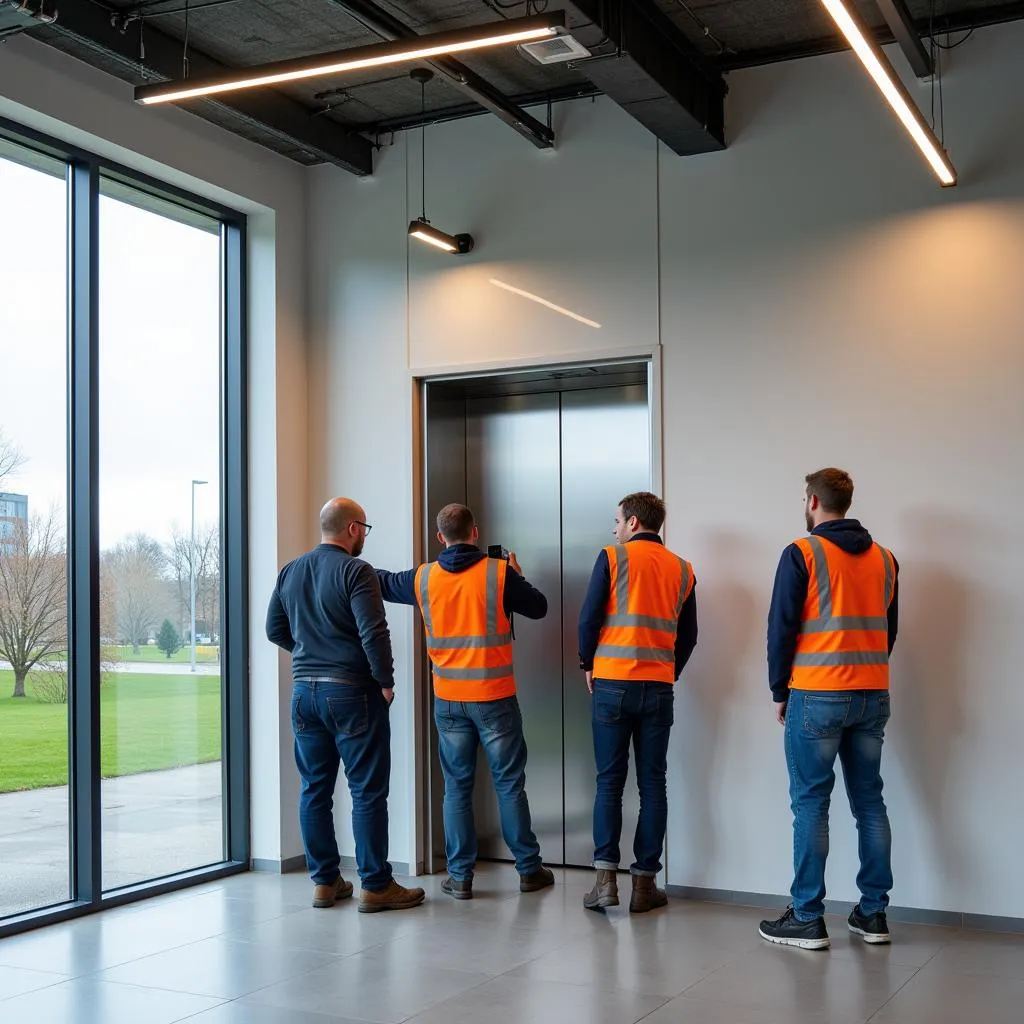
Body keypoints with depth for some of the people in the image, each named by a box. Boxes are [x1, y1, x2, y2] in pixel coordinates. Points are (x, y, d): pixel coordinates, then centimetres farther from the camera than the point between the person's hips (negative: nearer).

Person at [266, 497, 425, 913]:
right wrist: (386, 682, -8)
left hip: (304, 691, 7)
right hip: (351, 693, -6)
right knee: (368, 791, 0)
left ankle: (325, 881, 17)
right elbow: (373, 633, -19)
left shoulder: (290, 572, 10)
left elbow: (275, 630, 16)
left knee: (314, 789, 12)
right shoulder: (355, 571, -11)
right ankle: (375, 886, 4)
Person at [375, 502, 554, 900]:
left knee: (457, 787, 9)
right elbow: (539, 608, 2)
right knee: (509, 783, 8)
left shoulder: (424, 578, 0)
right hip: (495, 698, -2)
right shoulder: (499, 573, -9)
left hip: (448, 701, 2)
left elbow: (383, 583, 18)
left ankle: (460, 877, 11)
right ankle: (529, 869, 15)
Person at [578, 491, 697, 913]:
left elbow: (589, 617, -5)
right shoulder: (682, 569, 7)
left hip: (612, 684, -2)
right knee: (652, 784, 6)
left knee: (610, 782, 4)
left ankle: (606, 878, 0)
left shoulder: (613, 557, -3)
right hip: (658, 688, 2)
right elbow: (688, 636, 9)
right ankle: (644, 883, 8)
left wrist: (588, 664, 9)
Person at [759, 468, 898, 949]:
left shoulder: (803, 553, -8)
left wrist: (779, 691, 3)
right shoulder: (884, 559, 10)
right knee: (870, 803, 11)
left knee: (810, 805, 0)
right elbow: (889, 629, 14)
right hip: (873, 695, 6)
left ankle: (807, 920, 2)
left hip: (817, 697, -5)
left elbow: (781, 629, -7)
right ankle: (873, 914, 16)